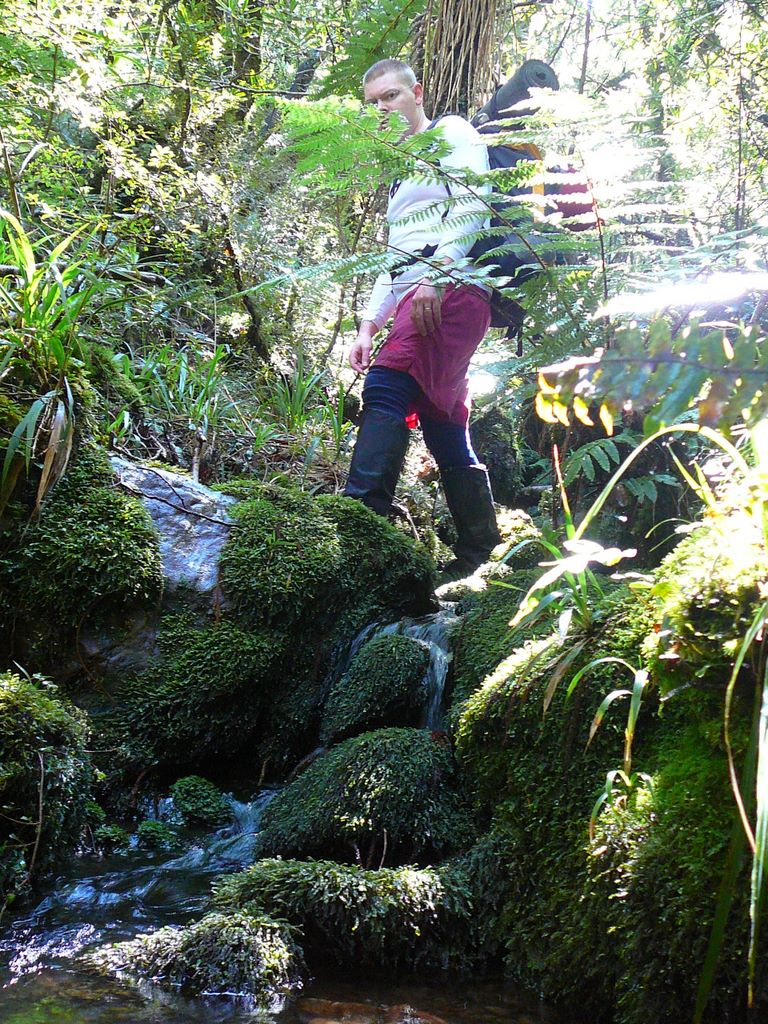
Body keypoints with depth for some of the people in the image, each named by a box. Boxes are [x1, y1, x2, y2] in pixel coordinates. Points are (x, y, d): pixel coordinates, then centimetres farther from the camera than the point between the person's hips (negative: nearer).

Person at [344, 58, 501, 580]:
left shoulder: (452, 133, 9)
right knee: (443, 425, 6)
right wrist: (368, 326, 19)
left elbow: (472, 204, -9)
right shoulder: (401, 172, 33)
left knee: (386, 389, -27)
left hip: (452, 288, -9)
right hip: (413, 300, 9)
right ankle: (480, 551, 11)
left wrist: (436, 273, -21)